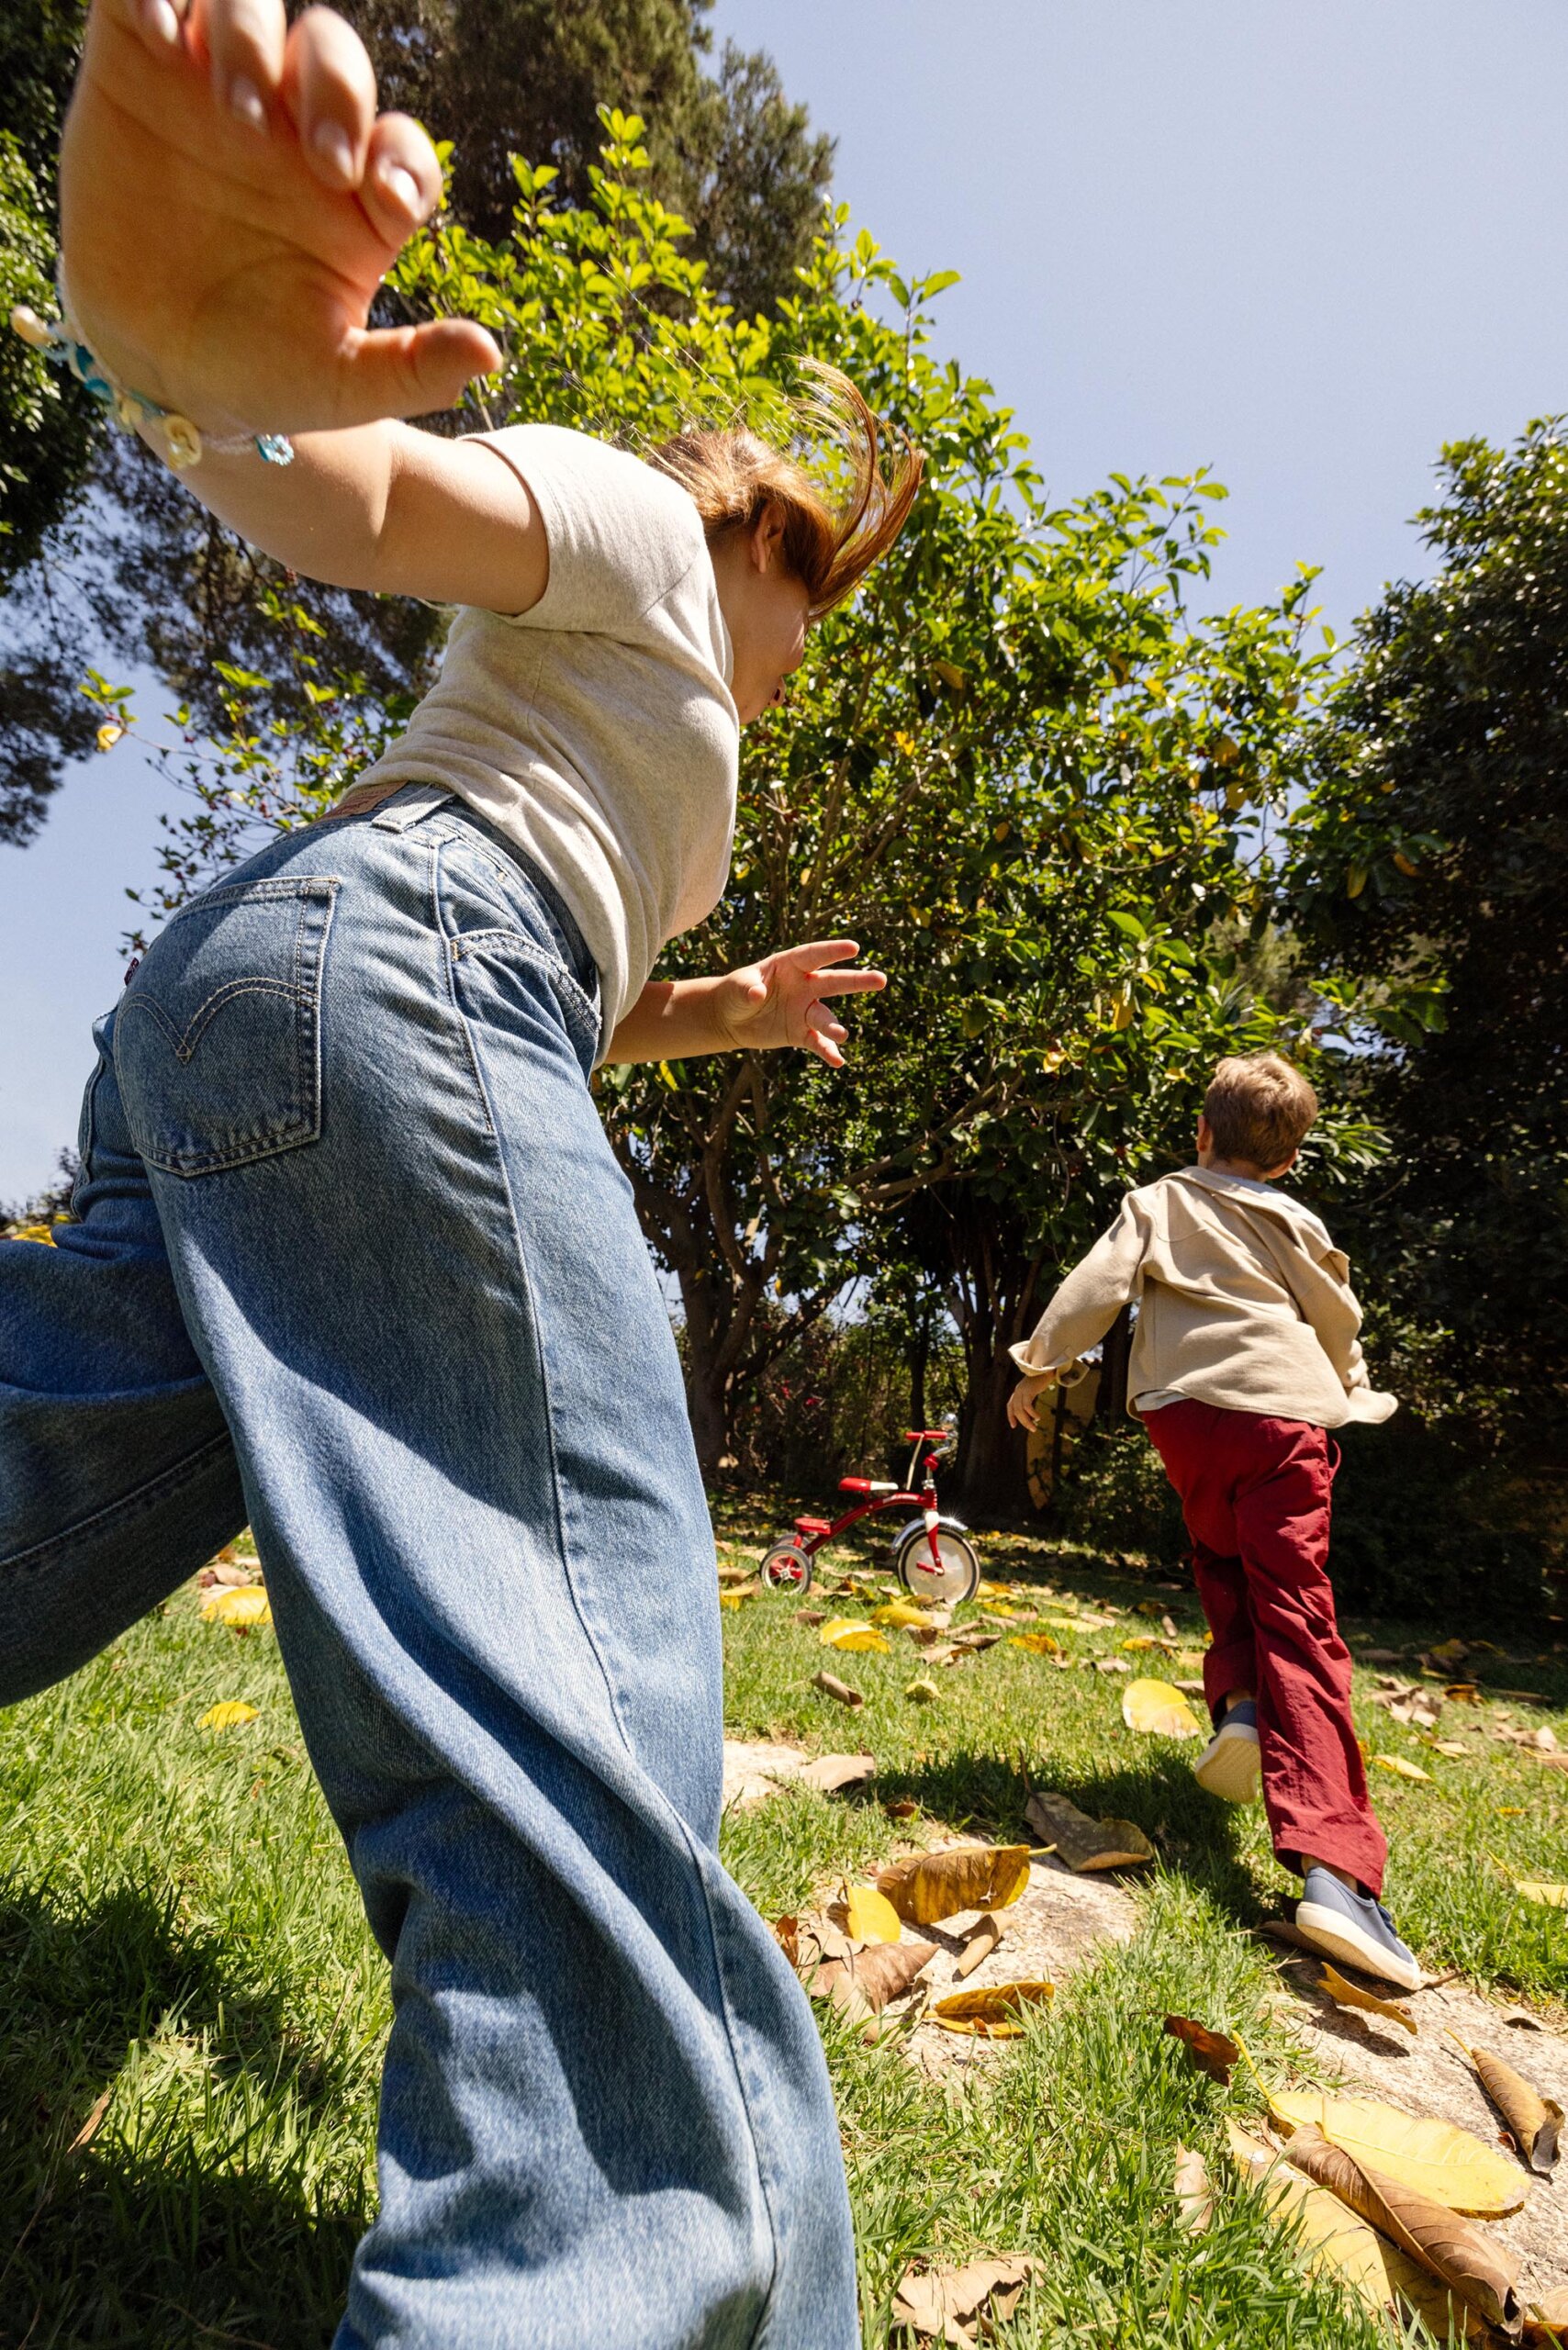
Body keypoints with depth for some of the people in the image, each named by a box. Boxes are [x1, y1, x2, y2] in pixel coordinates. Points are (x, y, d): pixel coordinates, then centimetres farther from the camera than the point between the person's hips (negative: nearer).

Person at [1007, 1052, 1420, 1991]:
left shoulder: (1157, 1202, 10)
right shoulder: (1296, 1225, 14)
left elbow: (1096, 1287, 0)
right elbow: (1340, 1327, 21)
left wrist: (1041, 1364, 7)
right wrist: (1350, 1393, 40)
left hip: (1184, 1411, 0)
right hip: (1286, 1414, 0)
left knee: (1225, 1572, 28)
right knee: (1297, 1622, -7)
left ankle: (1239, 1703, 4)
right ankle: (1335, 1869, -17)